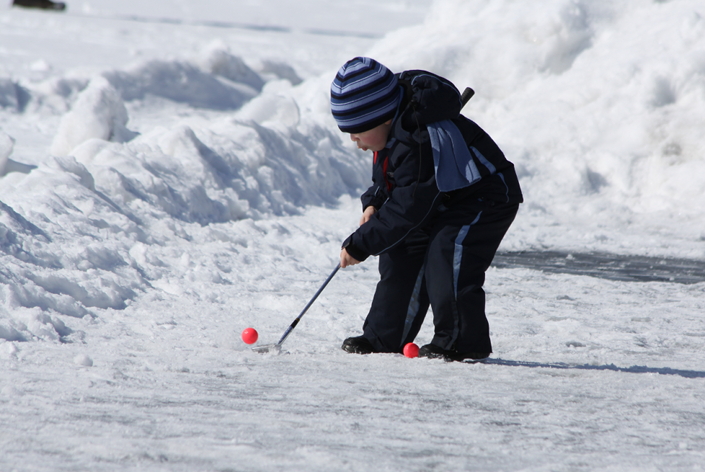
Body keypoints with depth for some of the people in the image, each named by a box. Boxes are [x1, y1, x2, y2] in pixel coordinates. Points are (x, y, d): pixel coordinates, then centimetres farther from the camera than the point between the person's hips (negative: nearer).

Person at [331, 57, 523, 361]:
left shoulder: (421, 141, -34)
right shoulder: (393, 133, -3)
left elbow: (408, 208, -31)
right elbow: (388, 179, 15)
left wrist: (359, 244, -26)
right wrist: (373, 203, -7)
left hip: (485, 200, -11)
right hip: (442, 204, 11)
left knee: (446, 256, -27)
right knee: (401, 252, 8)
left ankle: (462, 341, -19)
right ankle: (386, 338, 17)